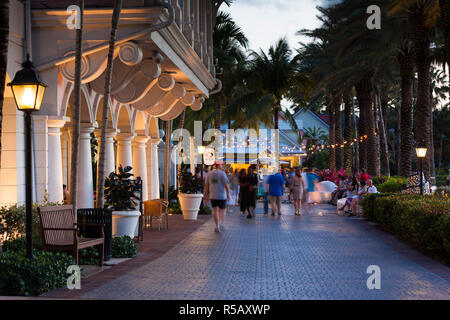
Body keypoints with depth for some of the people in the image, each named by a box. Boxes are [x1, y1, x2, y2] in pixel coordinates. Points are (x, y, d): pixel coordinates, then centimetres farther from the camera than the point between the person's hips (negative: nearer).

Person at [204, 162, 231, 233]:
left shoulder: (209, 174, 3)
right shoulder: (222, 173, -9)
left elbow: (206, 185, 4)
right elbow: (226, 185, -11)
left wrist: (206, 195, 10)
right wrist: (228, 194, -2)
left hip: (212, 195, 3)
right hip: (222, 195, -3)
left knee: (215, 210, 6)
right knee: (222, 210, 12)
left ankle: (217, 226, 0)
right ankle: (221, 224, 3)